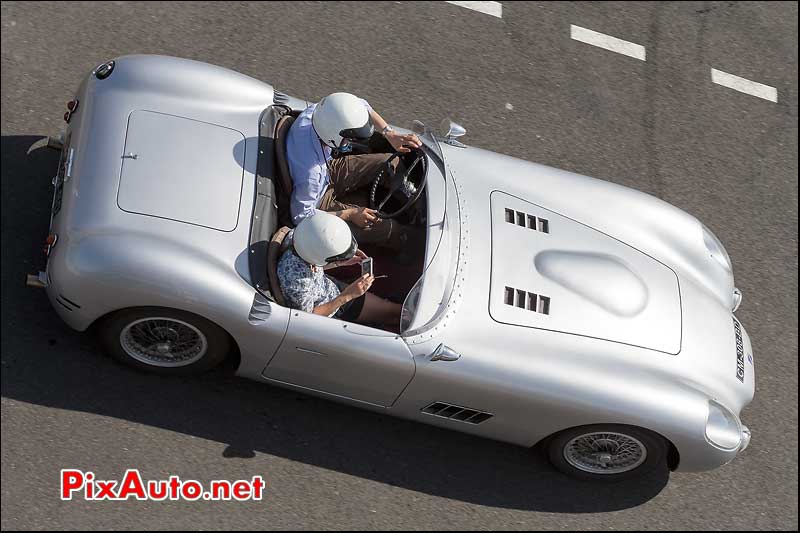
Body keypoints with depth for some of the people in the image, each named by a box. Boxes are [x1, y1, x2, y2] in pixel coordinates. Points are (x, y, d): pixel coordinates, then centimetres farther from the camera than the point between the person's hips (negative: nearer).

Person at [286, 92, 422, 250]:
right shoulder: (310, 172, -44)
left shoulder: (316, 111, -26)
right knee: (383, 228, -12)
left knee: (393, 164, 2)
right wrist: (350, 214, -24)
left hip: (328, 169, 7)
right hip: (319, 201, -7)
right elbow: (301, 216, -29)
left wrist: (390, 134, -19)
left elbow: (363, 106, -8)